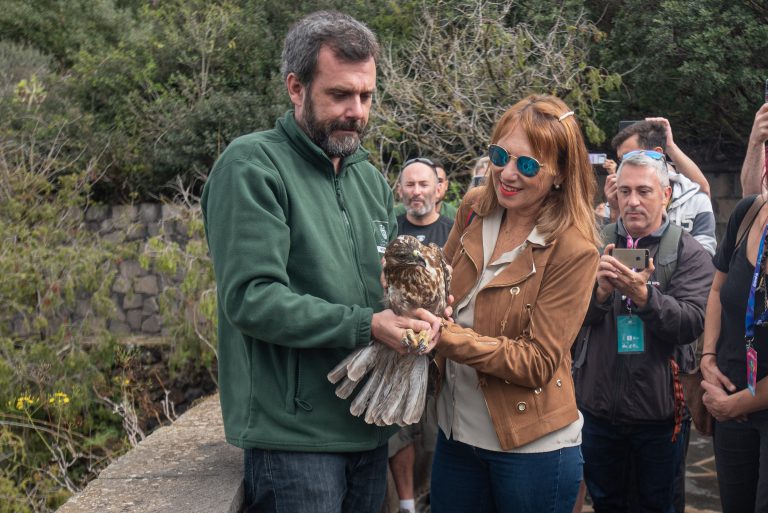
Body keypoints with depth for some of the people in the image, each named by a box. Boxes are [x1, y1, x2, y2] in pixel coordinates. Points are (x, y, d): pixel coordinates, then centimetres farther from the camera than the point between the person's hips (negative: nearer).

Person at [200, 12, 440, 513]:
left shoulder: (372, 179, 13)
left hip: (370, 428, 7)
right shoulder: (252, 166, -11)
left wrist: (414, 306, -5)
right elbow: (250, 298, -20)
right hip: (293, 434, -7)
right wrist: (367, 324, -23)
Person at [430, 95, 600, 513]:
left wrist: (450, 337, -28)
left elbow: (539, 362, -18)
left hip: (532, 446, -5)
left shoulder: (573, 249, -17)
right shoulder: (474, 208, -2)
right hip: (456, 432, 5)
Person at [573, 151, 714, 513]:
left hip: (656, 411, -2)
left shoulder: (689, 254, -4)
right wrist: (600, 290, -24)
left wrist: (642, 294, -29)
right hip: (598, 403, 2)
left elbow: (691, 324, -15)